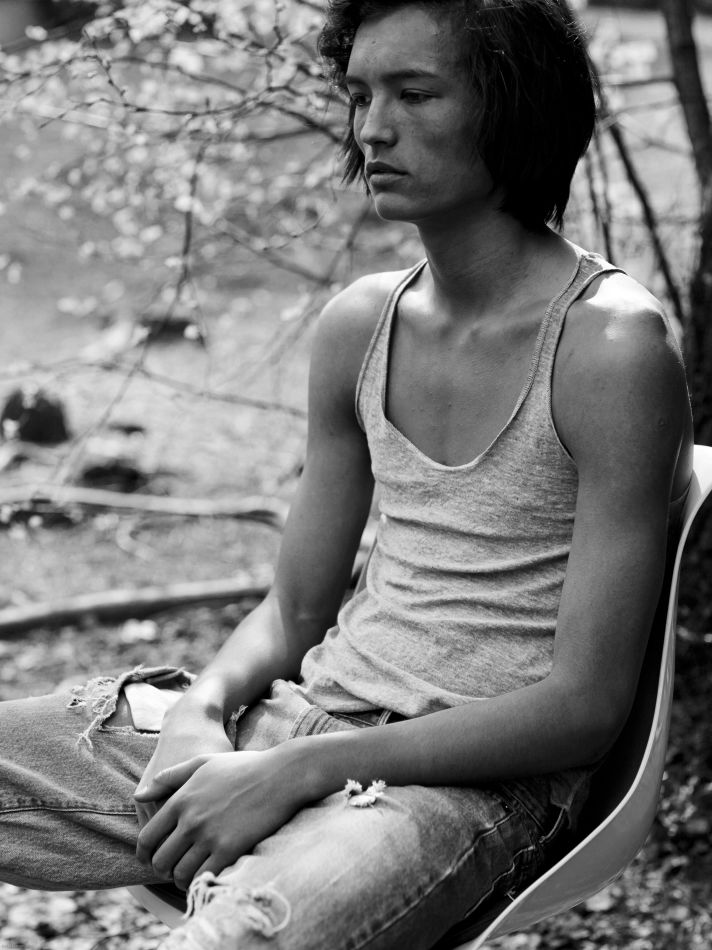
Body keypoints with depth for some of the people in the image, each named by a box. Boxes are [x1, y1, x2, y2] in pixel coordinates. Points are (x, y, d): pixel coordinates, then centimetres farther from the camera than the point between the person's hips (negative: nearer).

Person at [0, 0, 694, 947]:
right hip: (311, 709, 7)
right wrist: (202, 708, -7)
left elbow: (585, 707, -14)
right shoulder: (360, 326, 8)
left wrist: (296, 772, -19)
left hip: (485, 773, -6)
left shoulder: (611, 346, -12)